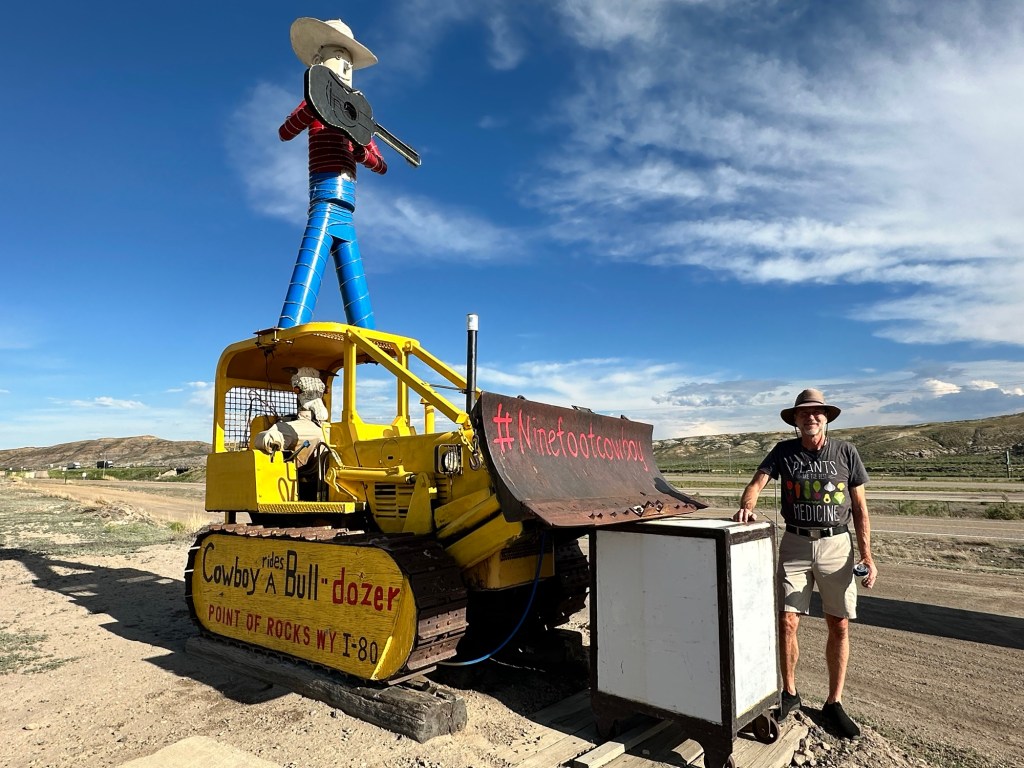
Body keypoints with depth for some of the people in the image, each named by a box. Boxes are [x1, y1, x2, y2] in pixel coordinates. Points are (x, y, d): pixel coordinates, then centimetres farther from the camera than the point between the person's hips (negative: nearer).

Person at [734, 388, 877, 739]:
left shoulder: (845, 452, 1)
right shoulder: (784, 451, 1)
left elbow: (860, 507, 3)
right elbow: (757, 483, -9)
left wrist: (867, 555, -3)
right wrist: (747, 506, -32)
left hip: (837, 545, 0)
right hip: (795, 545, 0)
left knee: (839, 626, 6)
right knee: (787, 622, -2)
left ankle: (834, 703, 22)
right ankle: (789, 694, 19)